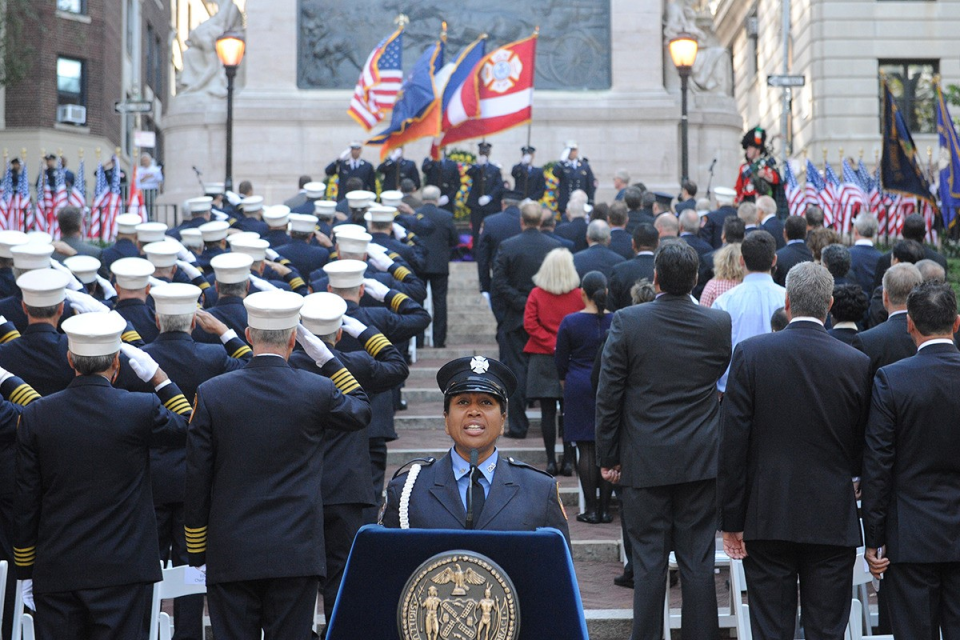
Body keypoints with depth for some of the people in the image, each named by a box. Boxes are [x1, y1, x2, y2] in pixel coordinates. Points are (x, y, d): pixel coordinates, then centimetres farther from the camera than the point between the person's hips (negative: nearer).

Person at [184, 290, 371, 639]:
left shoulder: (211, 393, -3)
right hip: (296, 555, 0)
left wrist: (196, 552, 10)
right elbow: (360, 411, 18)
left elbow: (196, 482, 0)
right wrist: (323, 354, 15)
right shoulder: (318, 391, -5)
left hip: (230, 556, 1)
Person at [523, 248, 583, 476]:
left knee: (548, 411, 3)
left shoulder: (536, 294, -3)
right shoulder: (578, 296, -4)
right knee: (568, 410, 5)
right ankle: (568, 460, 3)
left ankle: (551, 461, 2)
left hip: (542, 359, 0)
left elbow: (530, 324, -8)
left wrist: (552, 344, -8)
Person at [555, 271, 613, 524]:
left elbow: (561, 360, 1)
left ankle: (591, 509, 0)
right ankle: (605, 508, 6)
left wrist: (564, 383, 18)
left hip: (580, 388, -2)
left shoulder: (570, 322, -6)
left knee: (586, 449, 1)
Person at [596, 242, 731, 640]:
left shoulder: (627, 322, -9)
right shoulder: (719, 324, -4)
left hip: (644, 461, -1)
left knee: (649, 561, 4)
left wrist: (607, 457, 4)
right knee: (698, 561, 6)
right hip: (700, 459, 1)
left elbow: (609, 395, -5)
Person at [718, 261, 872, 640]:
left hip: (768, 519, 0)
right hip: (833, 523, 1)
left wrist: (731, 521, 0)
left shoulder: (751, 354, -6)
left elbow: (733, 444, -6)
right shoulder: (857, 364, -4)